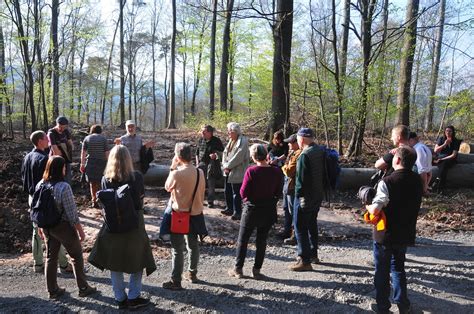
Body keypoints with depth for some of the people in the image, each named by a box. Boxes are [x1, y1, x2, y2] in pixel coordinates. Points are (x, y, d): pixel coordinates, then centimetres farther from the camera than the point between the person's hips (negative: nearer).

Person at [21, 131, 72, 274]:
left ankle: (38, 264, 24)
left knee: (37, 231, 16)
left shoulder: (27, 157, 6)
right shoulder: (43, 158, -21)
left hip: (32, 198, 9)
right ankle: (63, 265, 8)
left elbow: (23, 177, 14)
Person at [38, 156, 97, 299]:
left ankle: (53, 290, 28)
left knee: (51, 257, 18)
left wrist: (40, 226, 19)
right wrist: (81, 231, -11)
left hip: (47, 226, 6)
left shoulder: (40, 185, -5)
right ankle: (83, 288, 21)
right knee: (76, 256, 12)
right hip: (63, 226, -6)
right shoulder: (64, 187, -25)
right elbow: (72, 213, -21)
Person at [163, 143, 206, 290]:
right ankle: (192, 273, 36)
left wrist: (172, 168, 0)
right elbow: (202, 192, 4)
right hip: (195, 214, 5)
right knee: (193, 245, 20)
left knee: (177, 249, 4)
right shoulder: (200, 172, -5)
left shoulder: (177, 173, -21)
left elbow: (167, 187, -2)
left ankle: (176, 281, 11)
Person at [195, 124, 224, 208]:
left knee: (211, 184, 3)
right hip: (202, 163, 4)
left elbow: (222, 152, 0)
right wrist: (197, 162, 8)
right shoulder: (201, 140, 7)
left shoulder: (216, 141, -6)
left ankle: (210, 201, 14)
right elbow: (197, 152, 16)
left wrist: (216, 155, -18)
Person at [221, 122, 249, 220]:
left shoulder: (243, 141, -15)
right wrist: (225, 165, -4)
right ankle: (229, 208, 32)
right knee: (227, 191, 17)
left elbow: (238, 157, -20)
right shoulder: (231, 141, 13)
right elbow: (225, 153, 12)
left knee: (236, 193, -2)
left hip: (237, 173, -9)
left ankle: (237, 212, 9)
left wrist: (228, 166, -13)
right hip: (228, 172, 9)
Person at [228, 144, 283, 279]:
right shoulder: (276, 172, -7)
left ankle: (238, 269, 18)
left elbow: (243, 193, -15)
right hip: (269, 211, 3)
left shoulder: (251, 171, -17)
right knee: (261, 240, 14)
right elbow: (278, 193, -1)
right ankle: (256, 270, 18)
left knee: (243, 240, 12)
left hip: (252, 209, -3)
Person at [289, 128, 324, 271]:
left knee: (300, 227, -2)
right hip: (318, 195, 9)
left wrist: (299, 194, -15)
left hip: (305, 196, -9)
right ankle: (313, 254, 32)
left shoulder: (305, 155, -21)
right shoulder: (320, 151, 7)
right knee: (312, 224, 21)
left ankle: (305, 260, 0)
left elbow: (302, 177, -23)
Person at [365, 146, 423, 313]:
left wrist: (368, 206, -8)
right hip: (406, 234, 5)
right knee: (398, 268, 24)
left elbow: (375, 210, -28)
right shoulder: (417, 180, -3)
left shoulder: (387, 182, -24)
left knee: (382, 272, 12)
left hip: (385, 235, -5)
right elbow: (411, 203, 9)